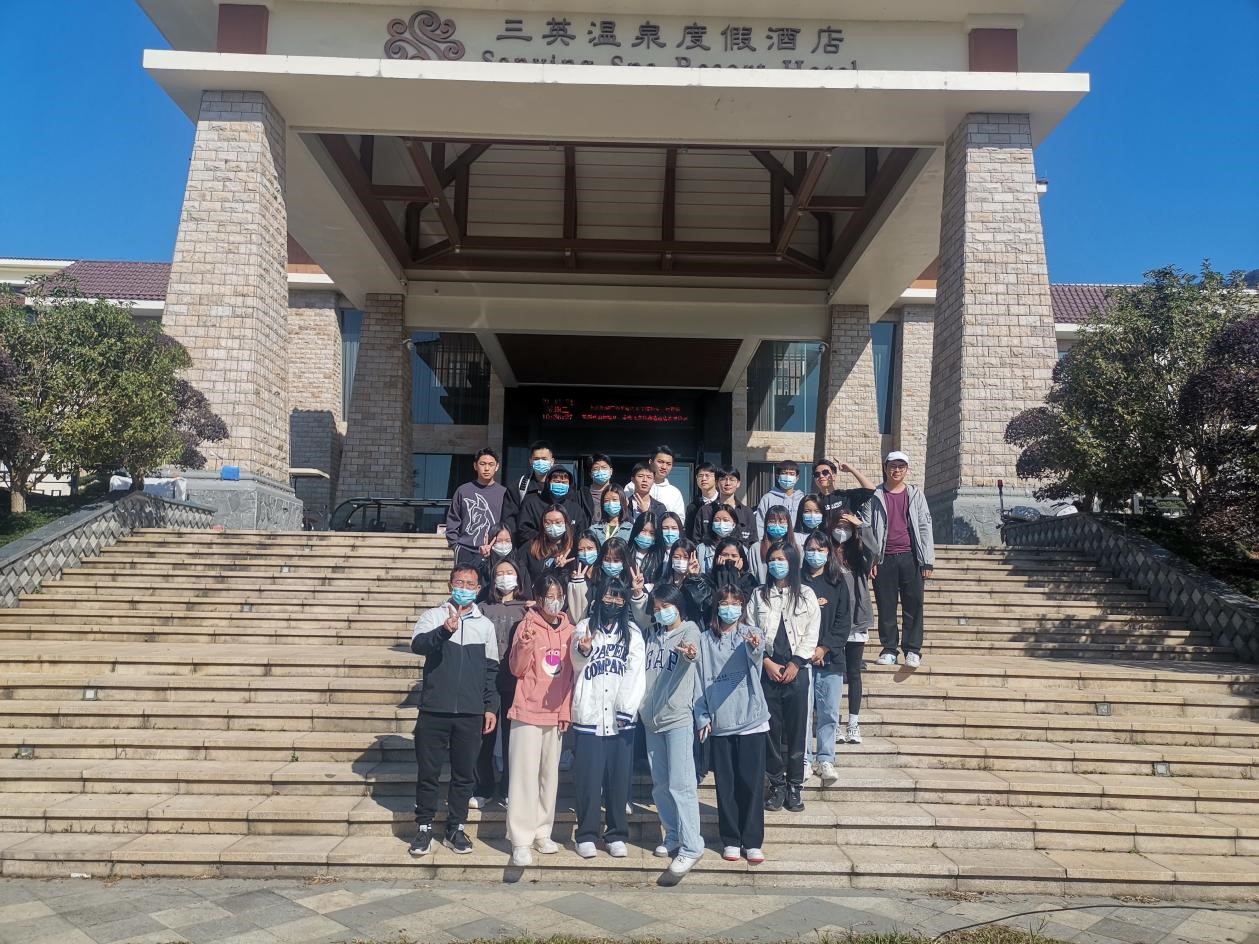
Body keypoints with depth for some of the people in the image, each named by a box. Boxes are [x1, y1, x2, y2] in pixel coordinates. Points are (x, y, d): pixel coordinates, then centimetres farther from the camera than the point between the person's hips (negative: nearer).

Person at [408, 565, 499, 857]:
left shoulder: (485, 625, 9)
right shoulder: (434, 616, 2)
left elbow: (492, 669, 13)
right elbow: (417, 644, -18)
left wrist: (491, 707, 7)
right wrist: (444, 631, -36)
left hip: (471, 713, 2)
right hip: (434, 711, -2)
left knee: (464, 775, 8)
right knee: (427, 773, 5)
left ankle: (455, 829, 19)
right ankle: (424, 828, 18)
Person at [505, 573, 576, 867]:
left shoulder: (569, 630, 6)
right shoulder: (527, 626, -7)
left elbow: (572, 672, 12)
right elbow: (516, 669, -10)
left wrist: (567, 710, 9)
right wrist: (526, 641, -24)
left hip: (556, 713, 5)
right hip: (529, 711, -5)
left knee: (550, 774, 12)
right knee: (525, 775, -3)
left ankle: (542, 833, 23)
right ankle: (521, 840, 2)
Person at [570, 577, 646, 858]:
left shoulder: (632, 632, 9)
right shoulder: (585, 627, 6)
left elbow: (636, 673, 2)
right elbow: (577, 664, -7)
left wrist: (627, 709, -10)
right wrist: (582, 651, -30)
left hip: (620, 717, 1)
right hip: (589, 714, -1)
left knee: (618, 777, 5)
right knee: (588, 777, 2)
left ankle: (617, 835, 14)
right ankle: (586, 834, 11)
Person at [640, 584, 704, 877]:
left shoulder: (689, 629, -5)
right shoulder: (650, 632, 14)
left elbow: (691, 648, -25)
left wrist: (690, 653, -47)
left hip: (678, 716, -6)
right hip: (651, 717, 6)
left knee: (680, 783, -9)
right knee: (660, 783, 13)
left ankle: (691, 846, -3)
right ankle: (673, 836, 27)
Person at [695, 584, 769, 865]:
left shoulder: (751, 634, 0)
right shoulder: (706, 640, 6)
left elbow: (756, 657, -23)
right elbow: (701, 680, 7)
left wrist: (755, 647, -46)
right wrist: (702, 717, 0)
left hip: (751, 719, -2)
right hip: (719, 723, 2)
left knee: (751, 782, 2)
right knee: (725, 784, 8)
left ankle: (753, 842, 11)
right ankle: (730, 840, 19)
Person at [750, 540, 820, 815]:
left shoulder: (806, 595, 6)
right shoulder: (759, 595, 7)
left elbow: (812, 632, 1)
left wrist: (795, 663, -7)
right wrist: (767, 662, -7)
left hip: (796, 669, 0)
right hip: (767, 669, 1)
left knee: (796, 729, 2)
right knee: (772, 728, 2)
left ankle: (794, 786, 11)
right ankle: (776, 784, 12)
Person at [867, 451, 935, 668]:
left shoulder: (915, 494, 8)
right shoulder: (876, 496, 6)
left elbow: (925, 527, 4)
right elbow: (869, 529, 5)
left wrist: (927, 560, -3)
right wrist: (870, 559, -3)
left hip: (910, 557, 0)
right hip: (884, 559, 0)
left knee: (913, 605, -1)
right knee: (886, 606, 3)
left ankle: (912, 650, 5)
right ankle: (889, 649, 11)